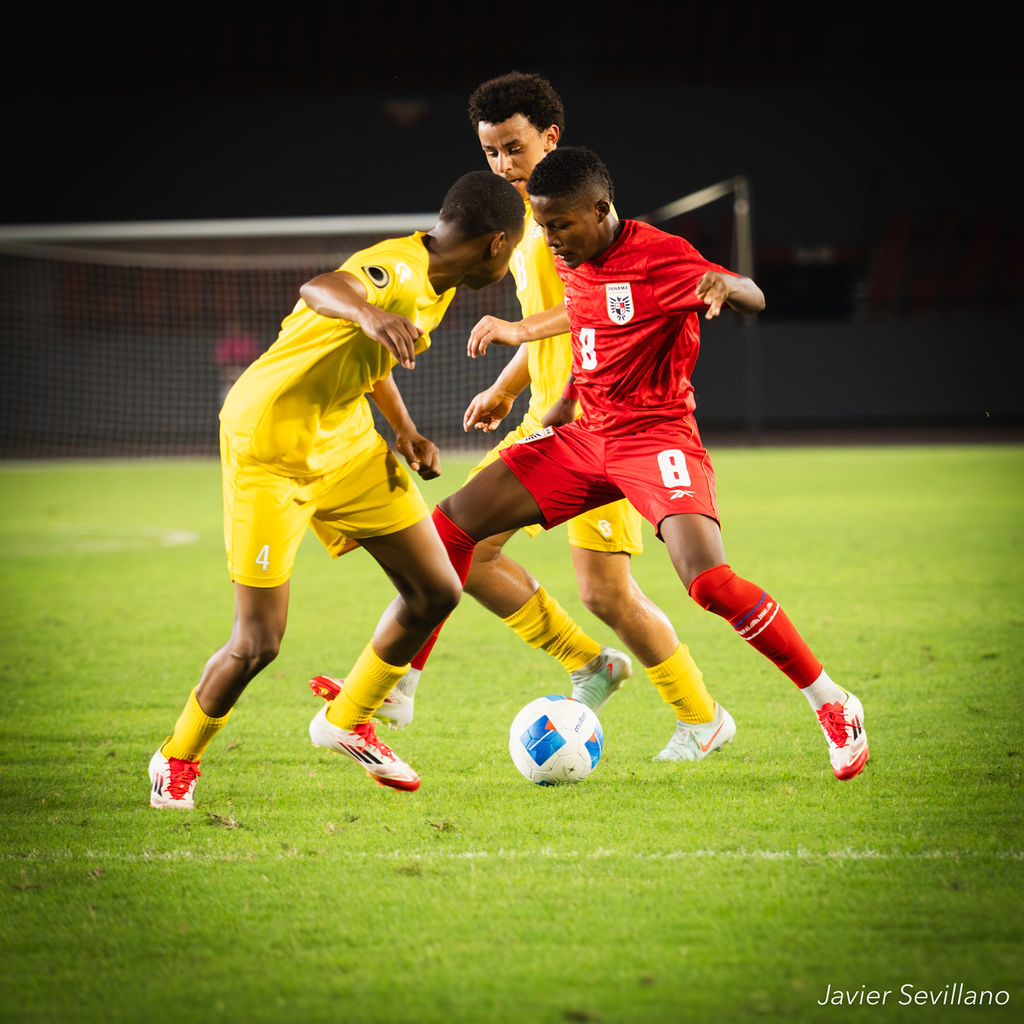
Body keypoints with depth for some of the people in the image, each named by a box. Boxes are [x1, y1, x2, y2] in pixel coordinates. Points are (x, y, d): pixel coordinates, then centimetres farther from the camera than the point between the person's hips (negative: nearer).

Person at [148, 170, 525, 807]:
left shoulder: (439, 283, 4)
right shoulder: (399, 269, -26)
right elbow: (321, 289, -50)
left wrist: (406, 431, 10)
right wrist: (369, 313, -71)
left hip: (346, 442, 9)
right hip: (268, 448, -9)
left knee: (436, 592, 7)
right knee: (259, 642, -9)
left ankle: (346, 723, 27)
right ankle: (178, 759, 17)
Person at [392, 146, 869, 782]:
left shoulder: (659, 255, -15)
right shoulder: (573, 262, 8)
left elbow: (754, 299, -21)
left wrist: (725, 287, -43)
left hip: (657, 438, -8)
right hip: (586, 437, 8)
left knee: (709, 581, -28)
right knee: (452, 524, -1)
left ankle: (834, 706, -12)